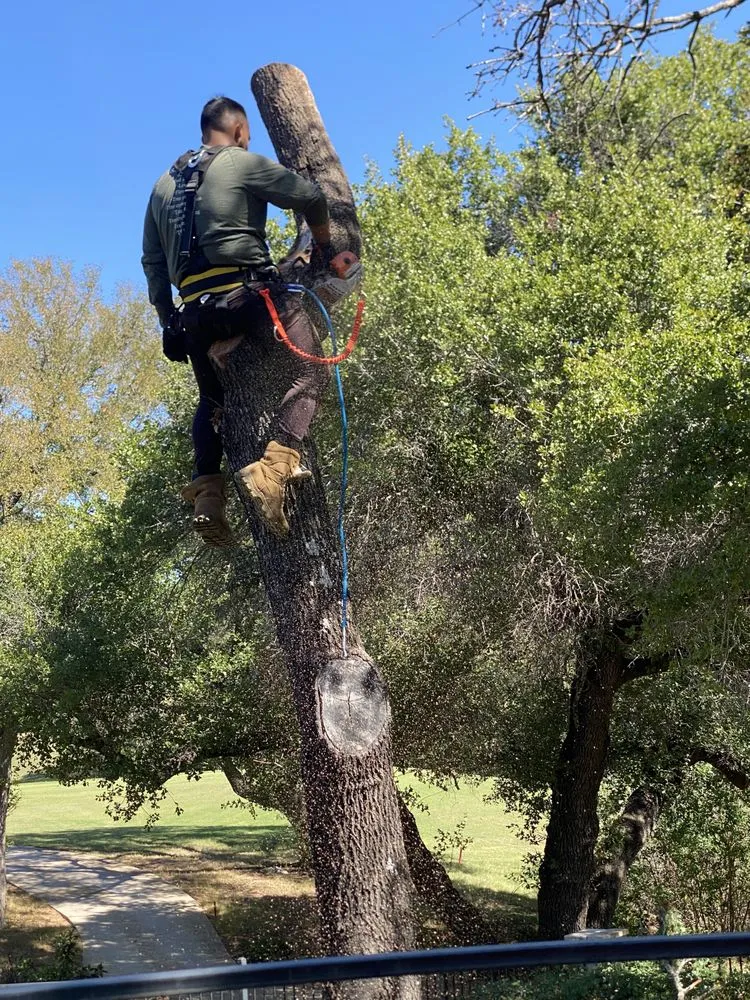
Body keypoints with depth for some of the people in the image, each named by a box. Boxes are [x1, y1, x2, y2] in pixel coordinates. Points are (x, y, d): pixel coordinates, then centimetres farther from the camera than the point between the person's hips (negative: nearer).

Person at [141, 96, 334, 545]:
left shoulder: (164, 184, 23)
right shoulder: (243, 162, 4)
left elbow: (152, 262, 21)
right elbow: (310, 197, -4)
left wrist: (169, 320, 25)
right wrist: (323, 243, 13)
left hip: (194, 309, 7)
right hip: (246, 291, -6)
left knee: (212, 400, 23)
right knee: (311, 373, -7)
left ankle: (208, 494, 8)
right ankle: (272, 468, -28)